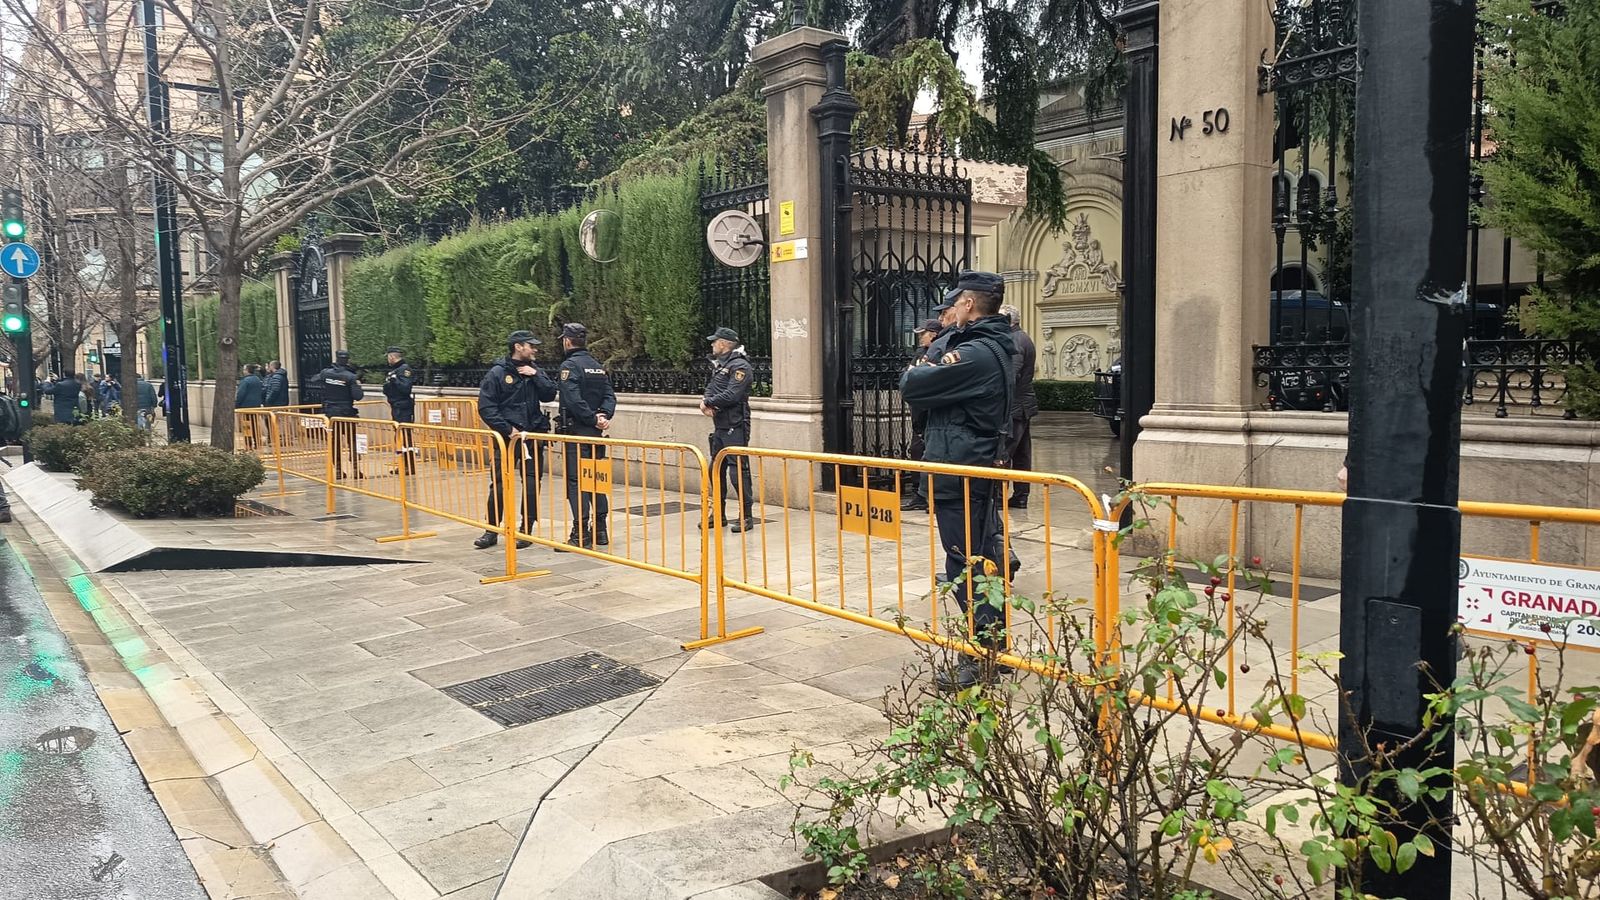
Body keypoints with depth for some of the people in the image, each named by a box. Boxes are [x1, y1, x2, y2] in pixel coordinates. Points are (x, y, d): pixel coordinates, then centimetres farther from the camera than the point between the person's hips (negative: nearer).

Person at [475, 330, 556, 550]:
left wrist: (535, 375, -10)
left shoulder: (534, 371, 10)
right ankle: (491, 531, 12)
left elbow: (550, 395, 1)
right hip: (507, 437, -3)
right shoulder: (498, 372, -4)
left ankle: (526, 531, 10)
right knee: (498, 484, 1)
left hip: (533, 436, 3)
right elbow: (485, 407, -8)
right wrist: (507, 429, -13)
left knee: (531, 484, 1)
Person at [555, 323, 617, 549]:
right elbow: (610, 396, 5)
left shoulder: (569, 365, -9)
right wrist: (603, 416, -8)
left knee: (576, 481, -5)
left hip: (576, 431, -7)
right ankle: (600, 530, 18)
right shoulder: (598, 366, 14)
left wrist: (593, 419, -15)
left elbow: (573, 400, -21)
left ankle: (580, 534, -6)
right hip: (597, 434, 7)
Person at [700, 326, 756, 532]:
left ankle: (746, 516, -3)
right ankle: (719, 514, 24)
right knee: (716, 469, 13)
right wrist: (705, 401, -7)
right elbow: (711, 388, 16)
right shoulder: (718, 364, 18)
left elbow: (731, 396, -22)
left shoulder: (740, 367, -13)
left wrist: (708, 402, -9)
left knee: (738, 469, -9)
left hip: (735, 427, -10)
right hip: (719, 425, 10)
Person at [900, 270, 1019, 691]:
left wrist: (917, 372, 5)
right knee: (985, 558, 16)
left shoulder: (973, 355, -20)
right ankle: (996, 645, 26)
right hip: (985, 465, 10)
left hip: (959, 474, -10)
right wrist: (935, 369, -8)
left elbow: (912, 387, -17)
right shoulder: (997, 347, 14)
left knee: (965, 564, -4)